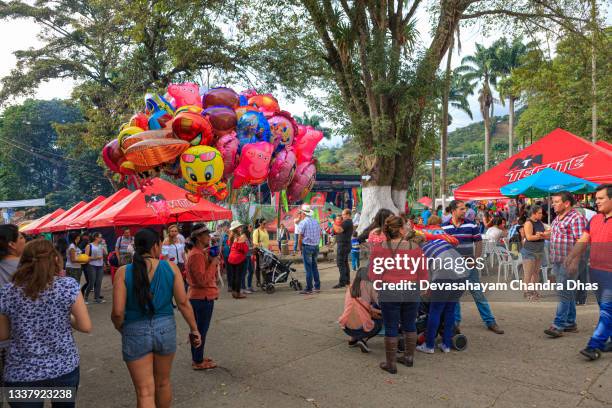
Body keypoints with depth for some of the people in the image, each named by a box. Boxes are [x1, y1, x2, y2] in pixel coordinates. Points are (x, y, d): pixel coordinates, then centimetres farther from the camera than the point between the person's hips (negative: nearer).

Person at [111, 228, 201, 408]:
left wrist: (119, 327, 9)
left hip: (135, 333, -2)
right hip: (165, 329, 2)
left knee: (145, 392, 6)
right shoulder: (171, 267, -6)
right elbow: (183, 302, -6)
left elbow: (118, 312, -12)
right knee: (163, 382, 24)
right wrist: (194, 329, 4)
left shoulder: (123, 272, -9)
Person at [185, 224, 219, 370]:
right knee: (201, 330, 0)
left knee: (198, 329, 19)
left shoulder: (200, 253, 12)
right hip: (203, 297, -11)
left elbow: (212, 277, 16)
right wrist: (213, 263, -21)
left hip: (199, 296, 11)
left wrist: (213, 260, 5)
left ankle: (197, 358, 31)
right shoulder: (197, 255, -20)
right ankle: (198, 362, 10)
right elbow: (202, 280, -25)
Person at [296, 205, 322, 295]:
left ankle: (308, 289, 1)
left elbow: (300, 237, -11)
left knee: (308, 268, -2)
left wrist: (299, 247, 0)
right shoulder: (316, 222, 9)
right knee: (314, 266, 15)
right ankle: (317, 286, 19)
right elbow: (320, 235, 12)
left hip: (307, 247, -6)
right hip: (316, 246, 6)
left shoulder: (302, 223, -10)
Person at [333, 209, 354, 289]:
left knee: (340, 263, -11)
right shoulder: (349, 222, 19)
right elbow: (340, 231, 19)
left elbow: (339, 230, -27)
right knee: (345, 262, 18)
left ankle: (342, 282, -13)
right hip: (345, 244, 11)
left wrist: (333, 223, -13)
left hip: (343, 244, -11)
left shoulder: (347, 222, -15)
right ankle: (347, 280, 27)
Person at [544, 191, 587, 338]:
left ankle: (558, 326, -5)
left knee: (565, 293, -7)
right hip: (557, 262, 9)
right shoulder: (557, 218, 15)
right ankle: (570, 323, 24)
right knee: (568, 293, 15)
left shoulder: (576, 218, -13)